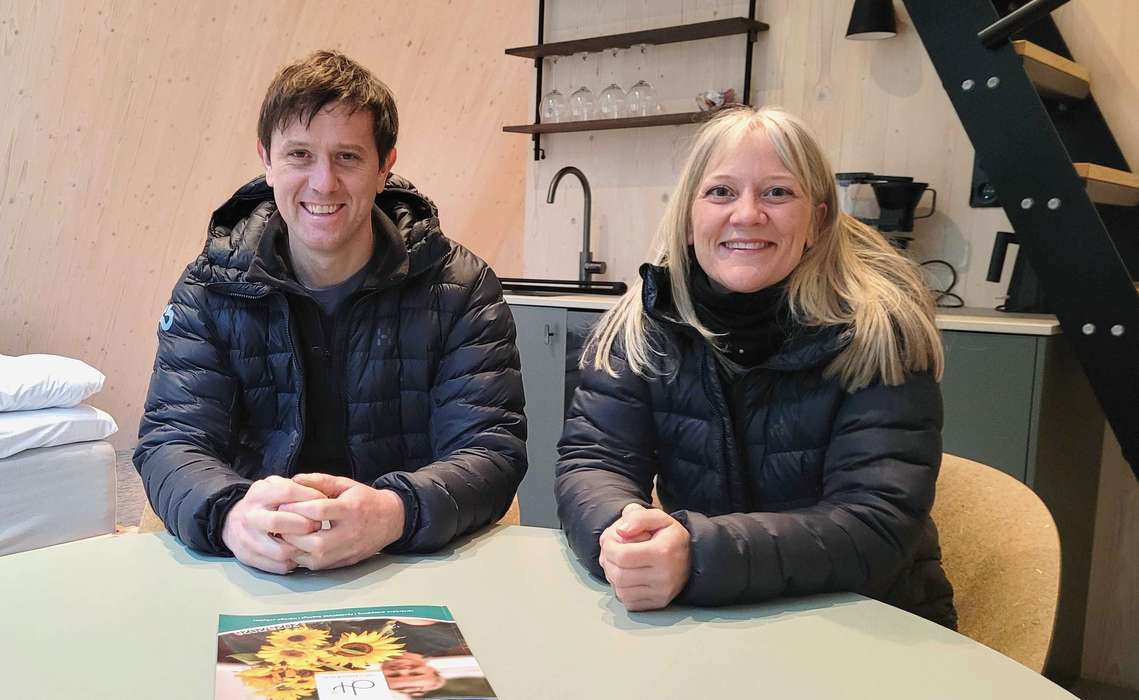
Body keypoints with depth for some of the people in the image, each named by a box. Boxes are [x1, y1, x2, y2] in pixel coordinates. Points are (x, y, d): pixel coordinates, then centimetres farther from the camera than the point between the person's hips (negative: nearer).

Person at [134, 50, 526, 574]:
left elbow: (493, 447, -11)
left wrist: (395, 514, -33)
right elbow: (171, 441, -5)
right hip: (256, 577, 2)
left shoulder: (460, 288, -5)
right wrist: (231, 514, -30)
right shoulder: (210, 289, 1)